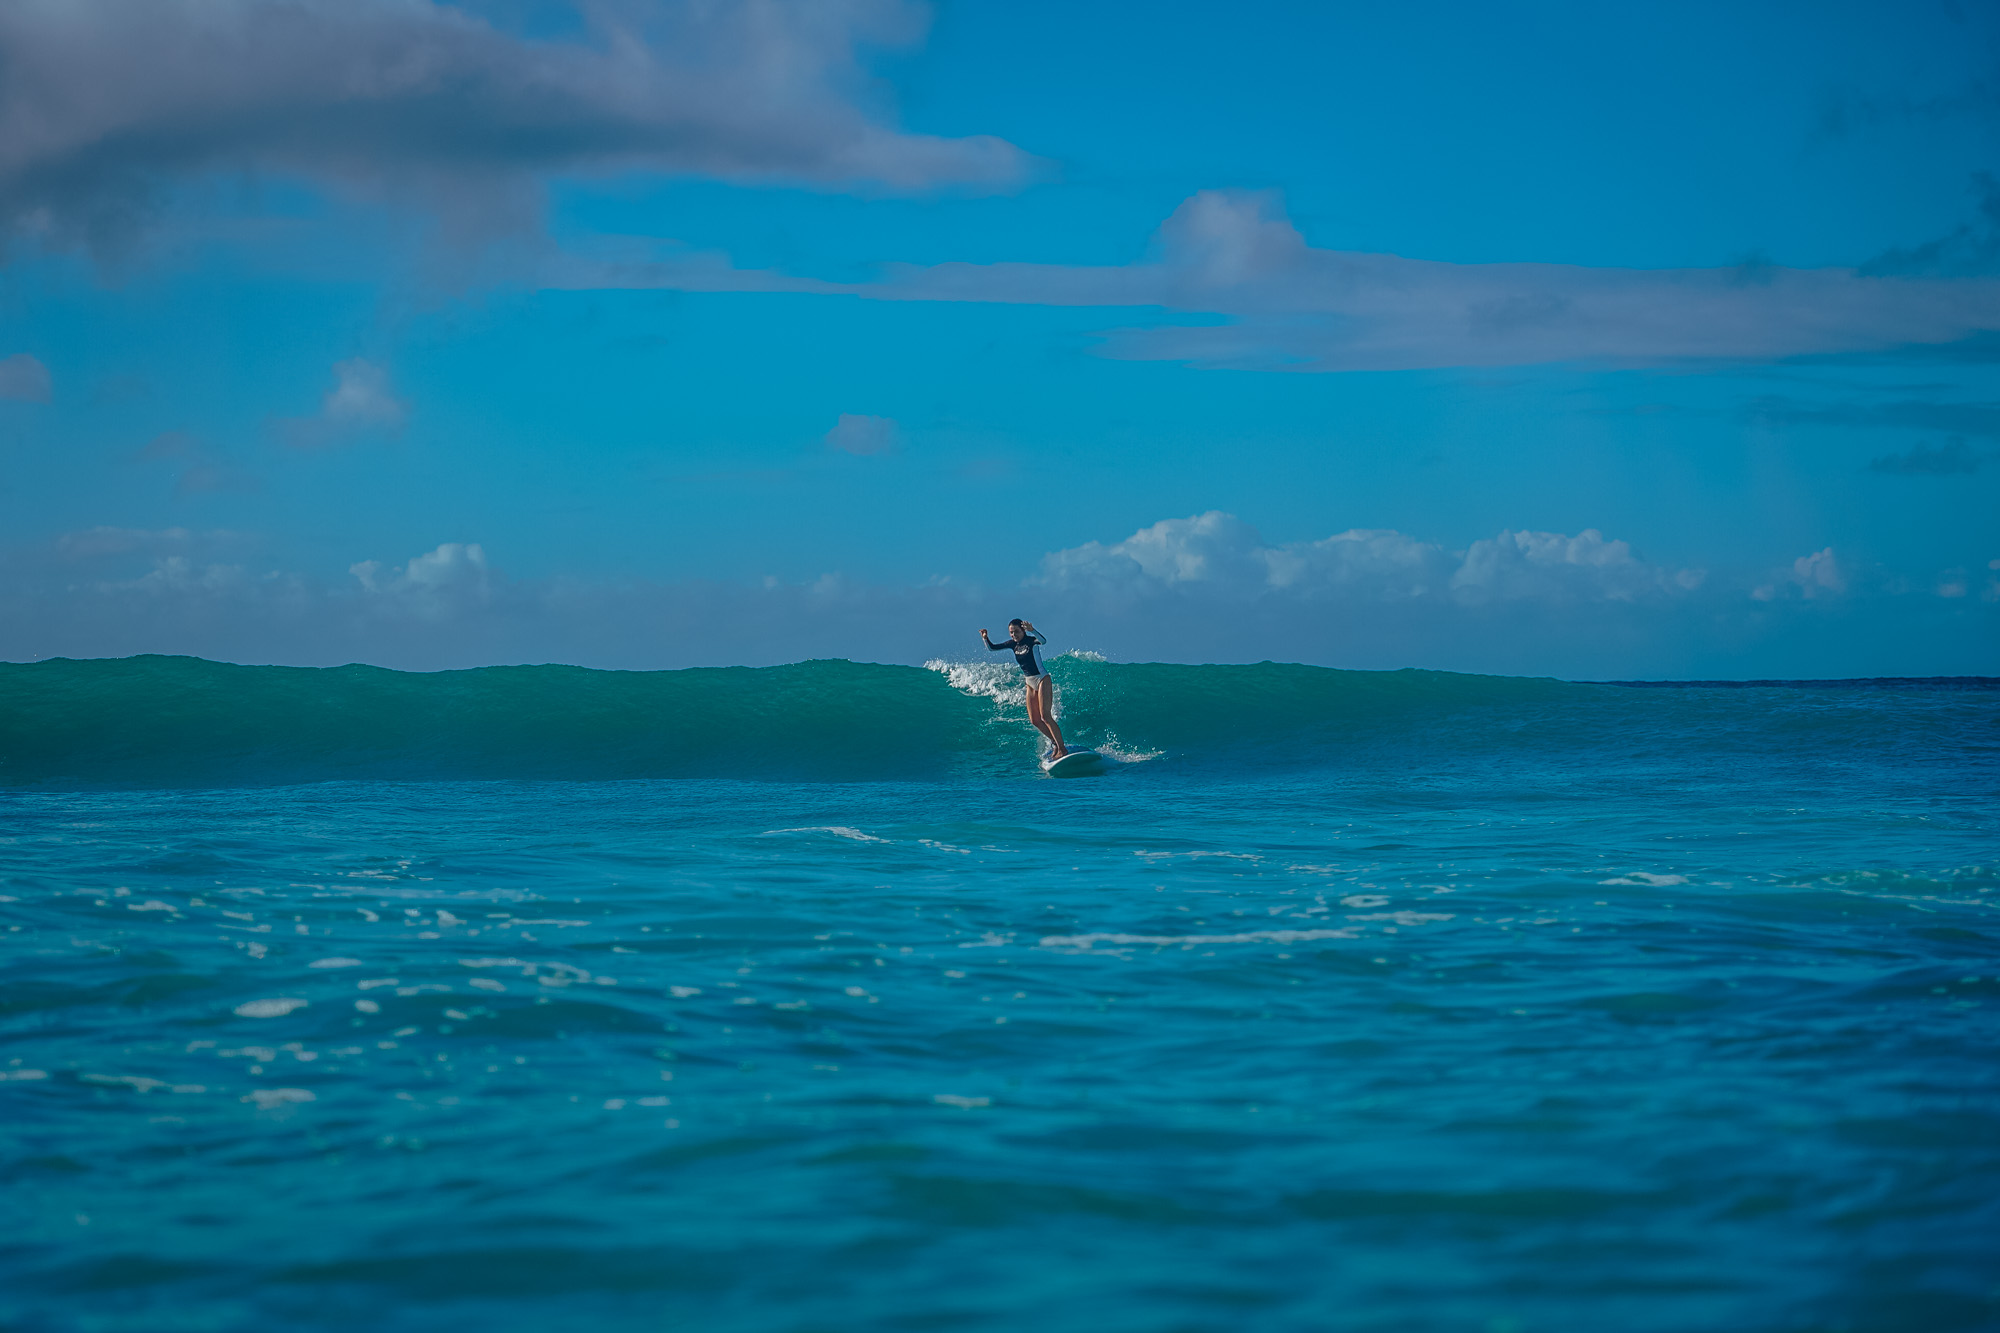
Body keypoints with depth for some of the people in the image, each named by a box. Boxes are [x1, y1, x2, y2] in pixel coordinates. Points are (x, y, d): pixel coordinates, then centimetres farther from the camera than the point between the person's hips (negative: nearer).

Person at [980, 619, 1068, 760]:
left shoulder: (1031, 641, -16)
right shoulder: (1013, 644, 3)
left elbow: (1043, 641, -40)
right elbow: (991, 648, 9)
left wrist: (1032, 630, -57)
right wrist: (985, 638, -11)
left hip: (1043, 680, -8)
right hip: (1030, 684, 8)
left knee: (1045, 716, -16)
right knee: (1035, 720, 4)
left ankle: (1062, 748, -14)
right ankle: (1056, 743, 18)